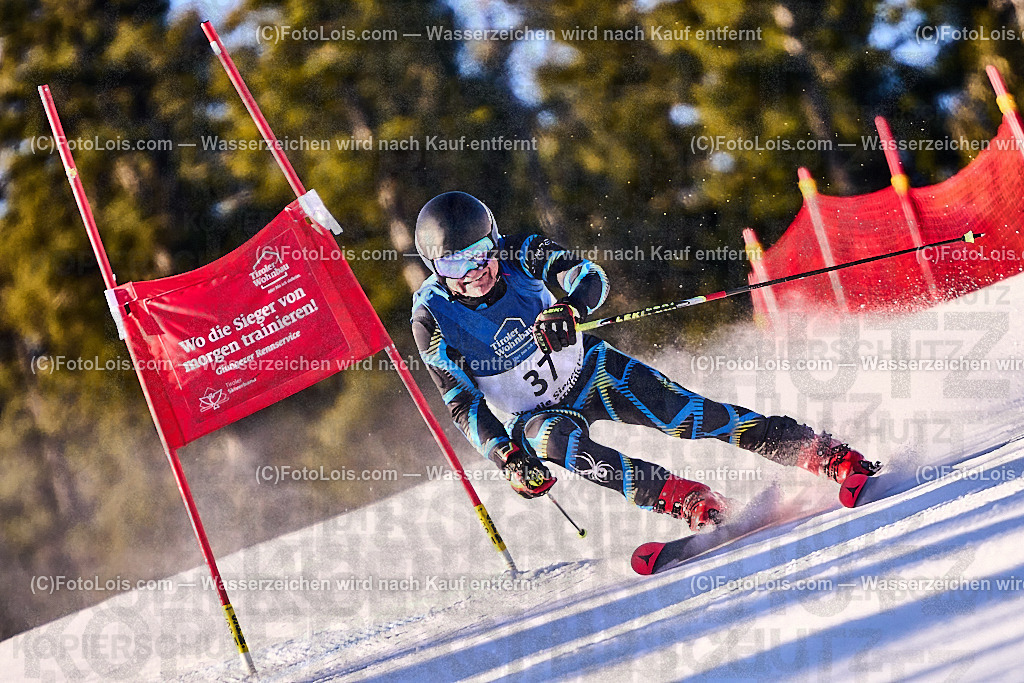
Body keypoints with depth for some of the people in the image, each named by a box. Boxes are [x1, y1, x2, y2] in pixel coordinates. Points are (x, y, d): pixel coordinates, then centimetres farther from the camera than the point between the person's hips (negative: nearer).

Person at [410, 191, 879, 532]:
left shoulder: (520, 255, -17)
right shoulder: (432, 318, -19)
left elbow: (588, 276, -26)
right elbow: (462, 405, -16)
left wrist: (569, 308, -48)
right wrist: (505, 457, -29)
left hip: (590, 373, 1)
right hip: (532, 416, -1)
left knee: (687, 416, -15)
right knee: (553, 437, -35)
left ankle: (829, 456, -12)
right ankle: (683, 501, -40)